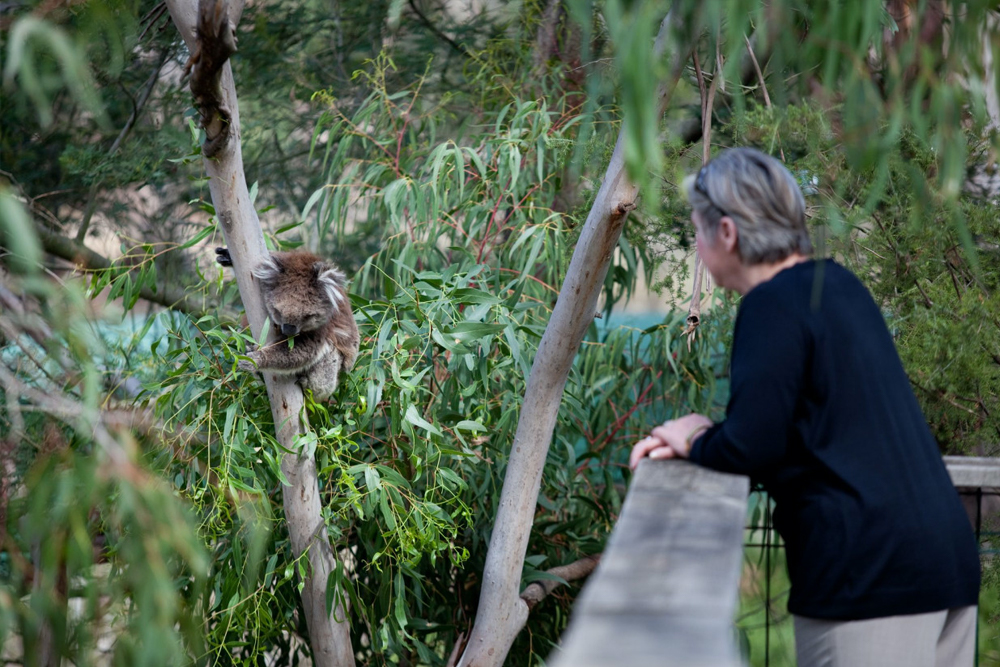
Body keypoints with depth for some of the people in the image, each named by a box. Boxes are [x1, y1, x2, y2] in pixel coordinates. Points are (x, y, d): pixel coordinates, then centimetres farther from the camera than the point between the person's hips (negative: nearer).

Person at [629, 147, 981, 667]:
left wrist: (697, 443, 4)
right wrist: (691, 441, 13)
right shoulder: (836, 284, 15)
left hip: (870, 567, -9)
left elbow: (751, 445, -17)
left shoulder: (774, 304, -13)